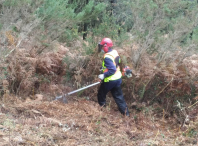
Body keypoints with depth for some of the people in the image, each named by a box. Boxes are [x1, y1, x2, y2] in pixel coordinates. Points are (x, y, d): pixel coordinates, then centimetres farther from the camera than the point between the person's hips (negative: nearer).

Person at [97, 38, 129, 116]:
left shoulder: (107, 57, -27)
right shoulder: (115, 52, 1)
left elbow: (112, 70, -30)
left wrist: (103, 75, -21)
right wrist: (104, 68, 15)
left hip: (110, 80, -8)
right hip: (118, 78, 8)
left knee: (101, 93, 16)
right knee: (118, 96, 15)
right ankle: (125, 112, 15)